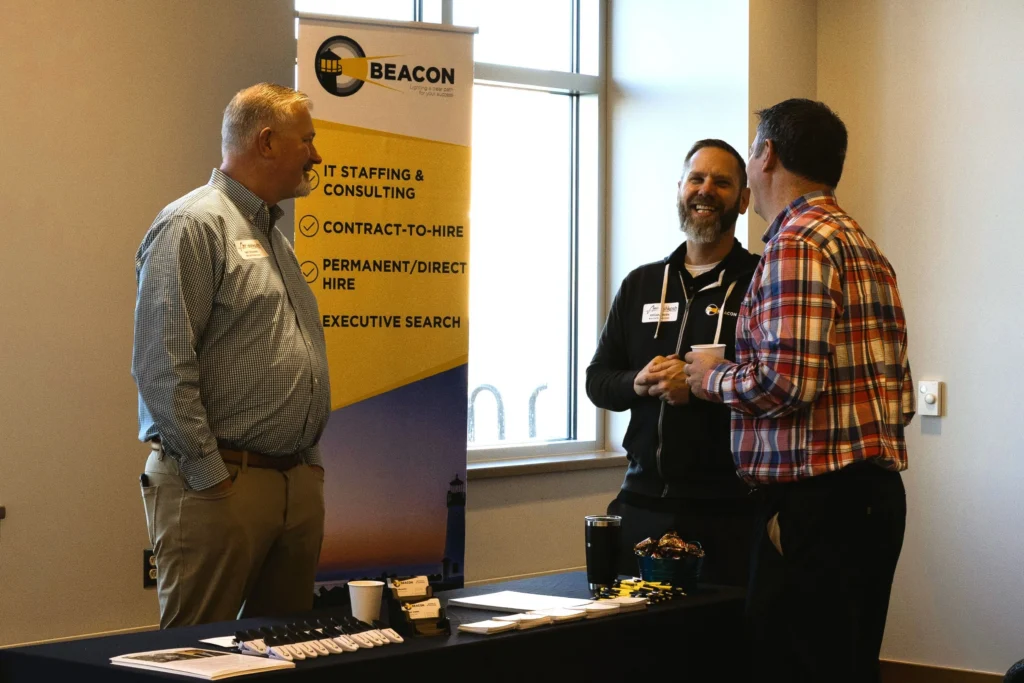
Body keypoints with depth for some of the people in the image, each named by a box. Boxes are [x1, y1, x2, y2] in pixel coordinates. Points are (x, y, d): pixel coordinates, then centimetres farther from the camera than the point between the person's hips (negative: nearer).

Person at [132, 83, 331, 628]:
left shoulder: (273, 235, 20)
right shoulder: (193, 226, -9)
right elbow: (163, 365, -17)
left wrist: (309, 456, 17)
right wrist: (209, 474, -17)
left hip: (298, 482, 9)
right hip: (221, 484, -9)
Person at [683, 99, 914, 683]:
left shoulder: (796, 242, -11)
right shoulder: (865, 247, 18)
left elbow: (787, 382, -21)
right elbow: (900, 394, 18)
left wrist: (712, 377, -4)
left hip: (817, 499, -10)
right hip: (878, 495, 10)